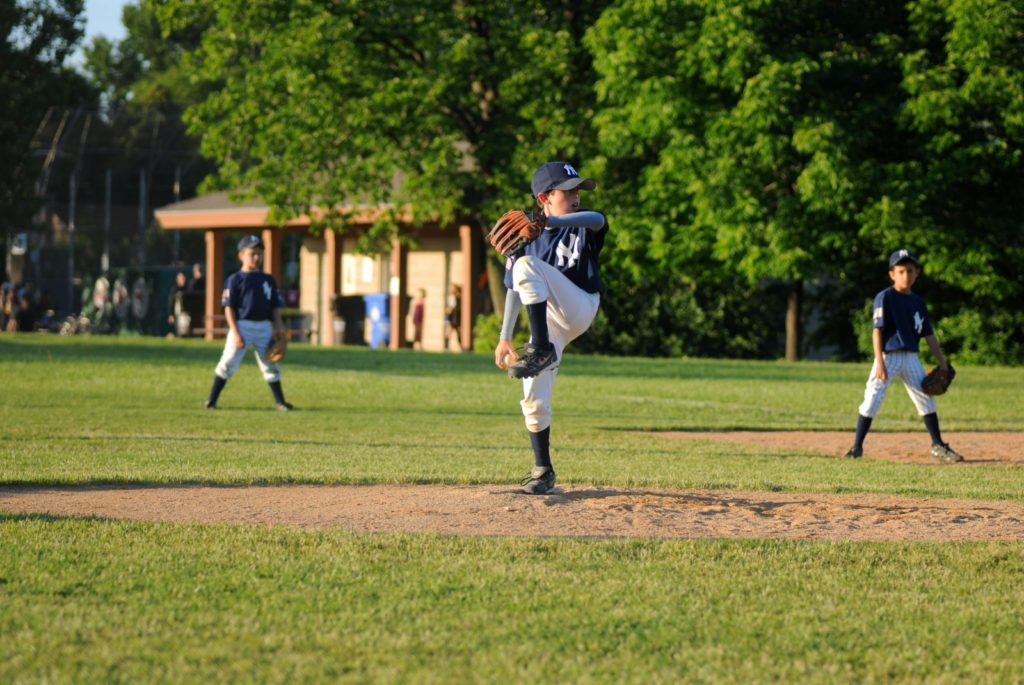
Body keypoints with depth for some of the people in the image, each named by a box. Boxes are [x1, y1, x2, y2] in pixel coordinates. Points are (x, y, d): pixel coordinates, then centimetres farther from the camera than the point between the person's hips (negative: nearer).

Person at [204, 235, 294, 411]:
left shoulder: (268, 280, 12)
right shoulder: (235, 280, -3)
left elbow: (275, 307, 14)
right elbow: (229, 307, -6)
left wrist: (279, 327, 2)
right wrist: (235, 333, -14)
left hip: (264, 327, 4)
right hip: (242, 325, -4)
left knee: (270, 365, 8)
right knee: (228, 363, -6)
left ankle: (281, 402, 15)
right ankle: (211, 401, -1)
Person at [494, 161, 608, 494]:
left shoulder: (583, 225, -1)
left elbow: (596, 219, -28)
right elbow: (514, 289, 9)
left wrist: (549, 222, -46)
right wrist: (504, 338, 1)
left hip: (580, 309, -3)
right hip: (546, 319, 3)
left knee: (528, 265, -27)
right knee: (534, 400, -5)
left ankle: (541, 350, -30)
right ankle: (543, 470, 11)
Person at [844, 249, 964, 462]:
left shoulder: (918, 301, 12)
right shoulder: (885, 297, -6)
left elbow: (928, 334, 16)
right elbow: (877, 330, -12)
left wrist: (943, 363, 12)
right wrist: (879, 362, -20)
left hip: (911, 357, 6)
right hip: (889, 355, -6)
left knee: (926, 398, 8)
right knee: (872, 399, -11)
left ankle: (938, 446, 19)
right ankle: (857, 448, -5)